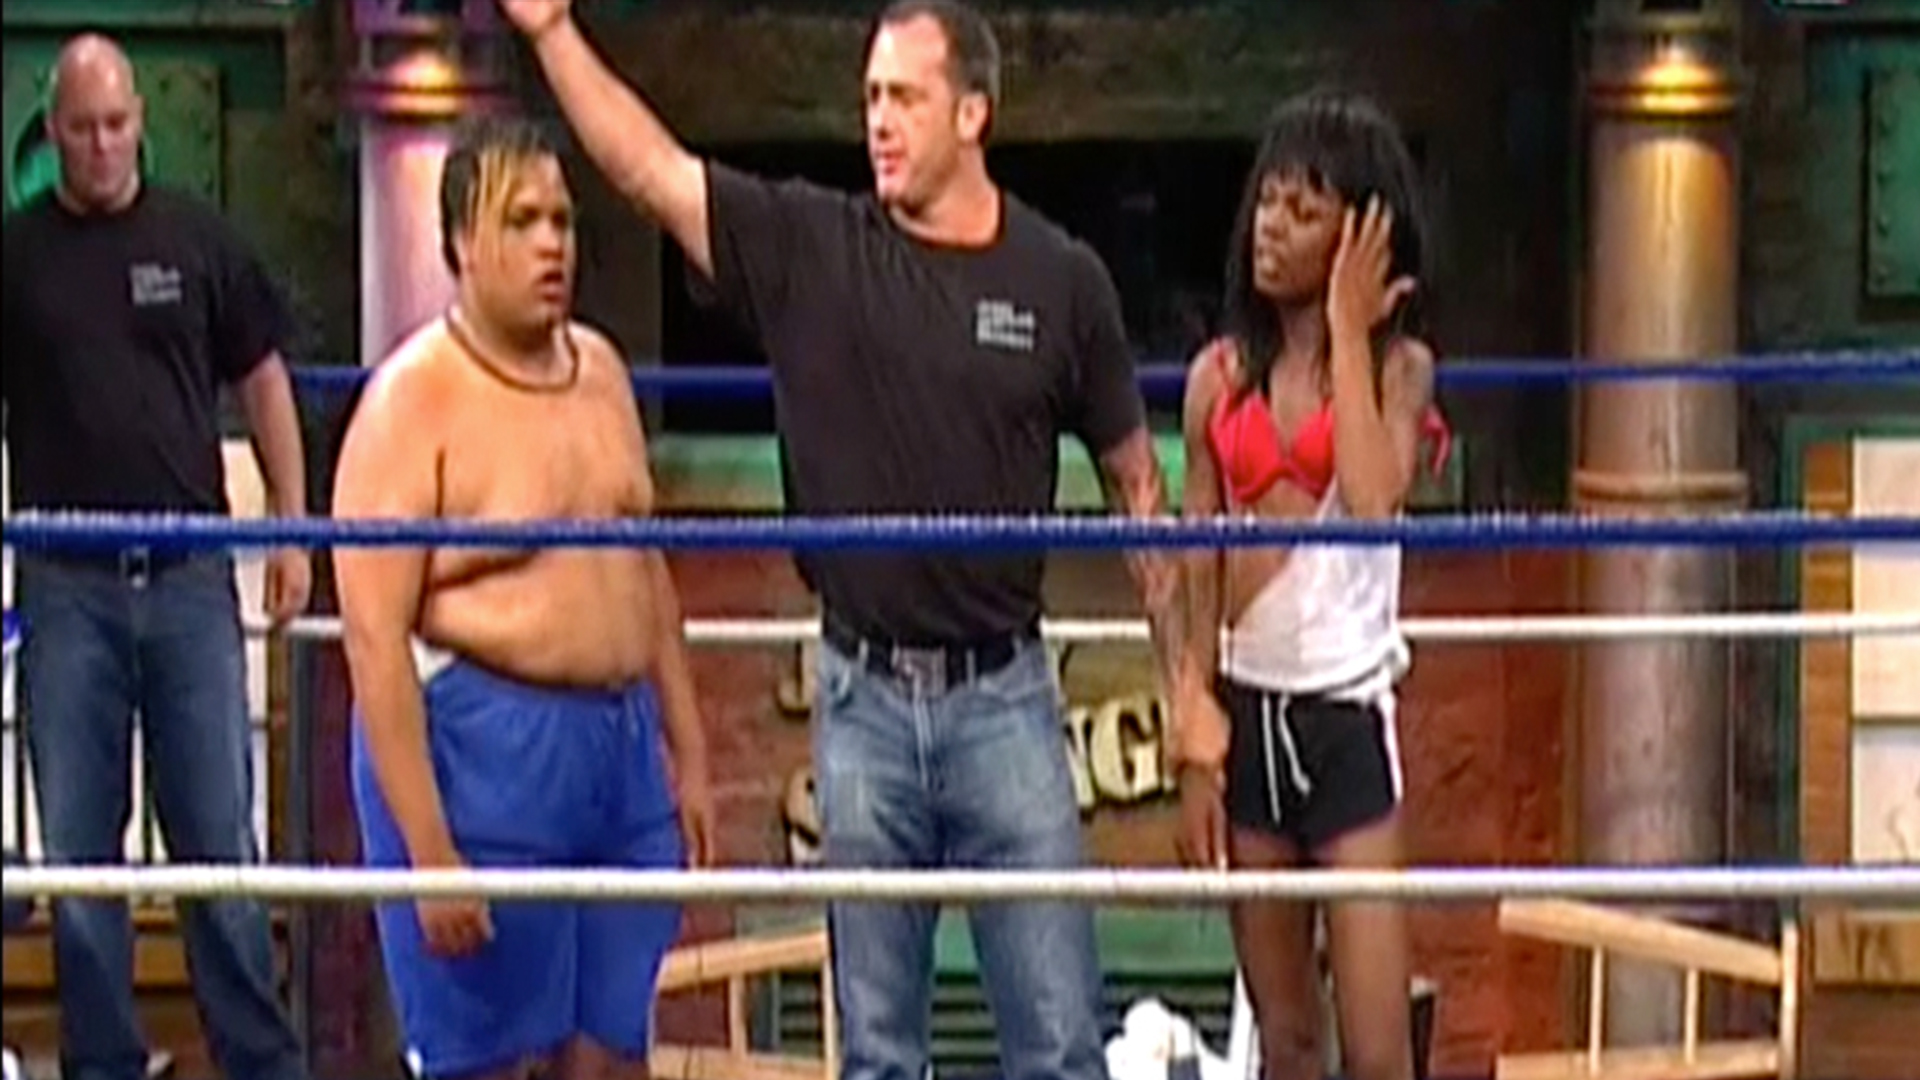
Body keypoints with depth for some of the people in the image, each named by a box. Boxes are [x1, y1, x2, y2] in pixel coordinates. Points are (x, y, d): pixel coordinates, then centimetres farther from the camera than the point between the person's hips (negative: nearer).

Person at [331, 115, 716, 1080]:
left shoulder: (600, 370, 12)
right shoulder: (412, 399, -11)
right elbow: (374, 636, -17)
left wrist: (688, 755, 18)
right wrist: (428, 851, -21)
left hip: (622, 743, 7)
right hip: (479, 746, -7)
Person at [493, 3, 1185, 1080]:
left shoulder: (1063, 278, 0)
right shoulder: (807, 249, 2)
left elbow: (1135, 481, 6)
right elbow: (646, 166, -1)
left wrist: (1184, 681, 6)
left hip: (1005, 696, -1)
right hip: (864, 698, 1)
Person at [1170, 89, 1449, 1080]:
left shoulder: (1397, 365, -1)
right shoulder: (1222, 374, 5)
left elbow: (1371, 498, -21)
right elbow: (1197, 570, 6)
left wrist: (1349, 329, -13)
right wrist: (1196, 748, 2)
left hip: (1348, 709, -3)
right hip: (1248, 710, 3)